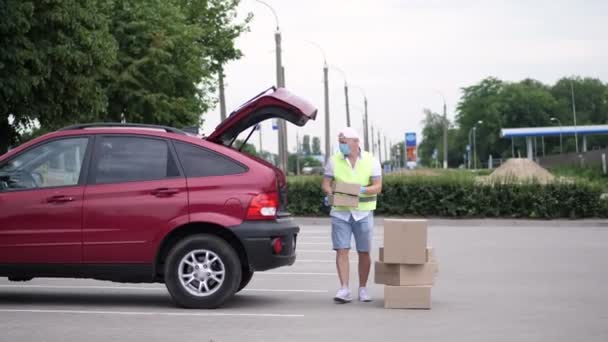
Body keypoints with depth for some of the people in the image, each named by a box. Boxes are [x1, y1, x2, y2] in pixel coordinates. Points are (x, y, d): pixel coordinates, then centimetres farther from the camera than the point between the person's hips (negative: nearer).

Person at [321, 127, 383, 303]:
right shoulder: (334, 160, 2)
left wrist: (362, 190, -23)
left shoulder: (371, 161, -1)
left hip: (363, 212, 0)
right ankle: (344, 290, -11)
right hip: (340, 211, 0)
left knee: (364, 252, 5)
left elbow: (377, 187, -4)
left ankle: (363, 288, 18)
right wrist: (330, 192, -20)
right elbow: (325, 184, 3)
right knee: (341, 250, -9)